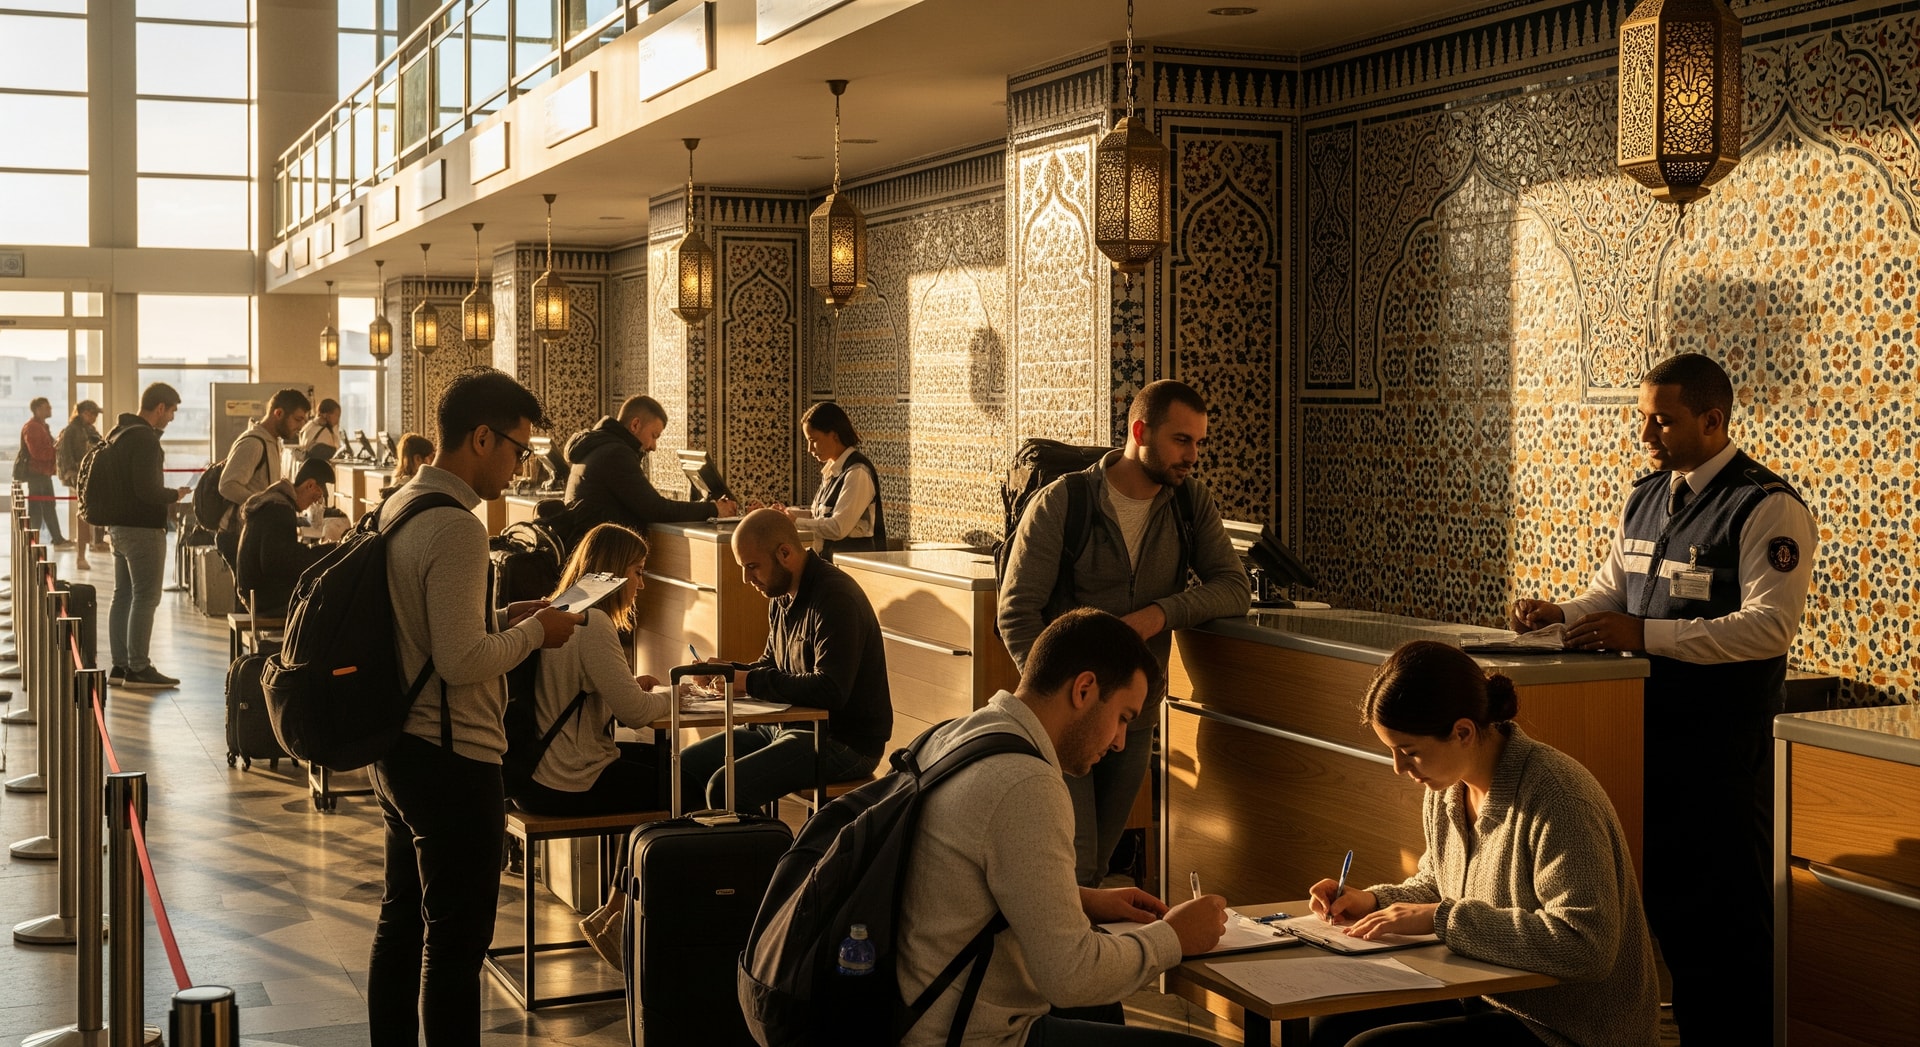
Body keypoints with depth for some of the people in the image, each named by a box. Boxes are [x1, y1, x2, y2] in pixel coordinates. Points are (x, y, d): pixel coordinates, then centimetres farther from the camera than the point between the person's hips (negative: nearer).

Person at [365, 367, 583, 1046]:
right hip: (452, 761, -10)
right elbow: (461, 662, -25)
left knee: (401, 920, 19)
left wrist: (499, 619, 10)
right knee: (455, 942, -1)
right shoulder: (456, 528, -21)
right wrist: (534, 632, -10)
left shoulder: (399, 506, 8)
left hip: (399, 751, 10)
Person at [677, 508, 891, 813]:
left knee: (725, 788, -25)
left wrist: (750, 682, -22)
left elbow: (831, 691, -29)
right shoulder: (783, 596, 10)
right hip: (789, 725, 10)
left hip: (843, 741, -10)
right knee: (683, 767, 1)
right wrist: (731, 672, 1)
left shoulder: (835, 599, -20)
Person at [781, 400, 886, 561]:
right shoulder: (832, 470, 13)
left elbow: (838, 528, -20)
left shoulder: (857, 472, -15)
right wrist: (787, 512, 8)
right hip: (830, 561, 8)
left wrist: (796, 522, -13)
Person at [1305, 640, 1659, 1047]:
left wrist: (1441, 918, -27)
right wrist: (1374, 901, 0)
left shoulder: (1554, 796, -24)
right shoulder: (1447, 788, 2)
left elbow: (1585, 945, -31)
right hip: (1488, 1000, 8)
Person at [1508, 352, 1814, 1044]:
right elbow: (1610, 592, 19)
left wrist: (1643, 634, -25)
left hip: (1723, 742, -8)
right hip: (1649, 723, 8)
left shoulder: (1768, 508, -12)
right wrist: (1558, 616, -3)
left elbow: (1770, 625, -22)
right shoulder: (1646, 497, 12)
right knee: (1664, 892, 15)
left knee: (1725, 908, -1)